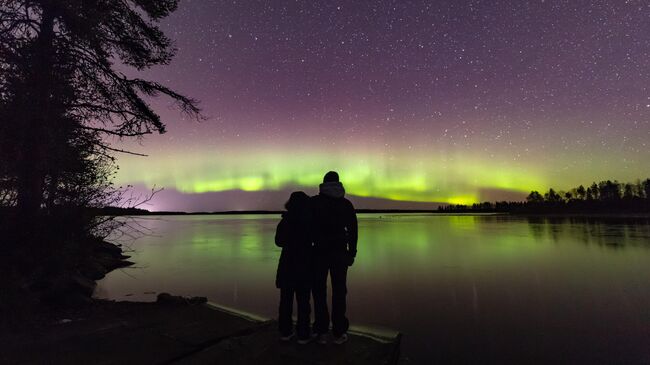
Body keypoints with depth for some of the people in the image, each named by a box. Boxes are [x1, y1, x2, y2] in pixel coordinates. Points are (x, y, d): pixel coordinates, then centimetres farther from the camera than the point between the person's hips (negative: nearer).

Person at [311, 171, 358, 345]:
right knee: (339, 291, 10)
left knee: (319, 292, 10)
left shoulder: (313, 202, -3)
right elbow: (353, 230, 3)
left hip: (319, 252, -1)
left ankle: (321, 332, 17)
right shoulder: (346, 204, 2)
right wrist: (352, 253, 10)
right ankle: (339, 333, 16)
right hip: (340, 252, 1)